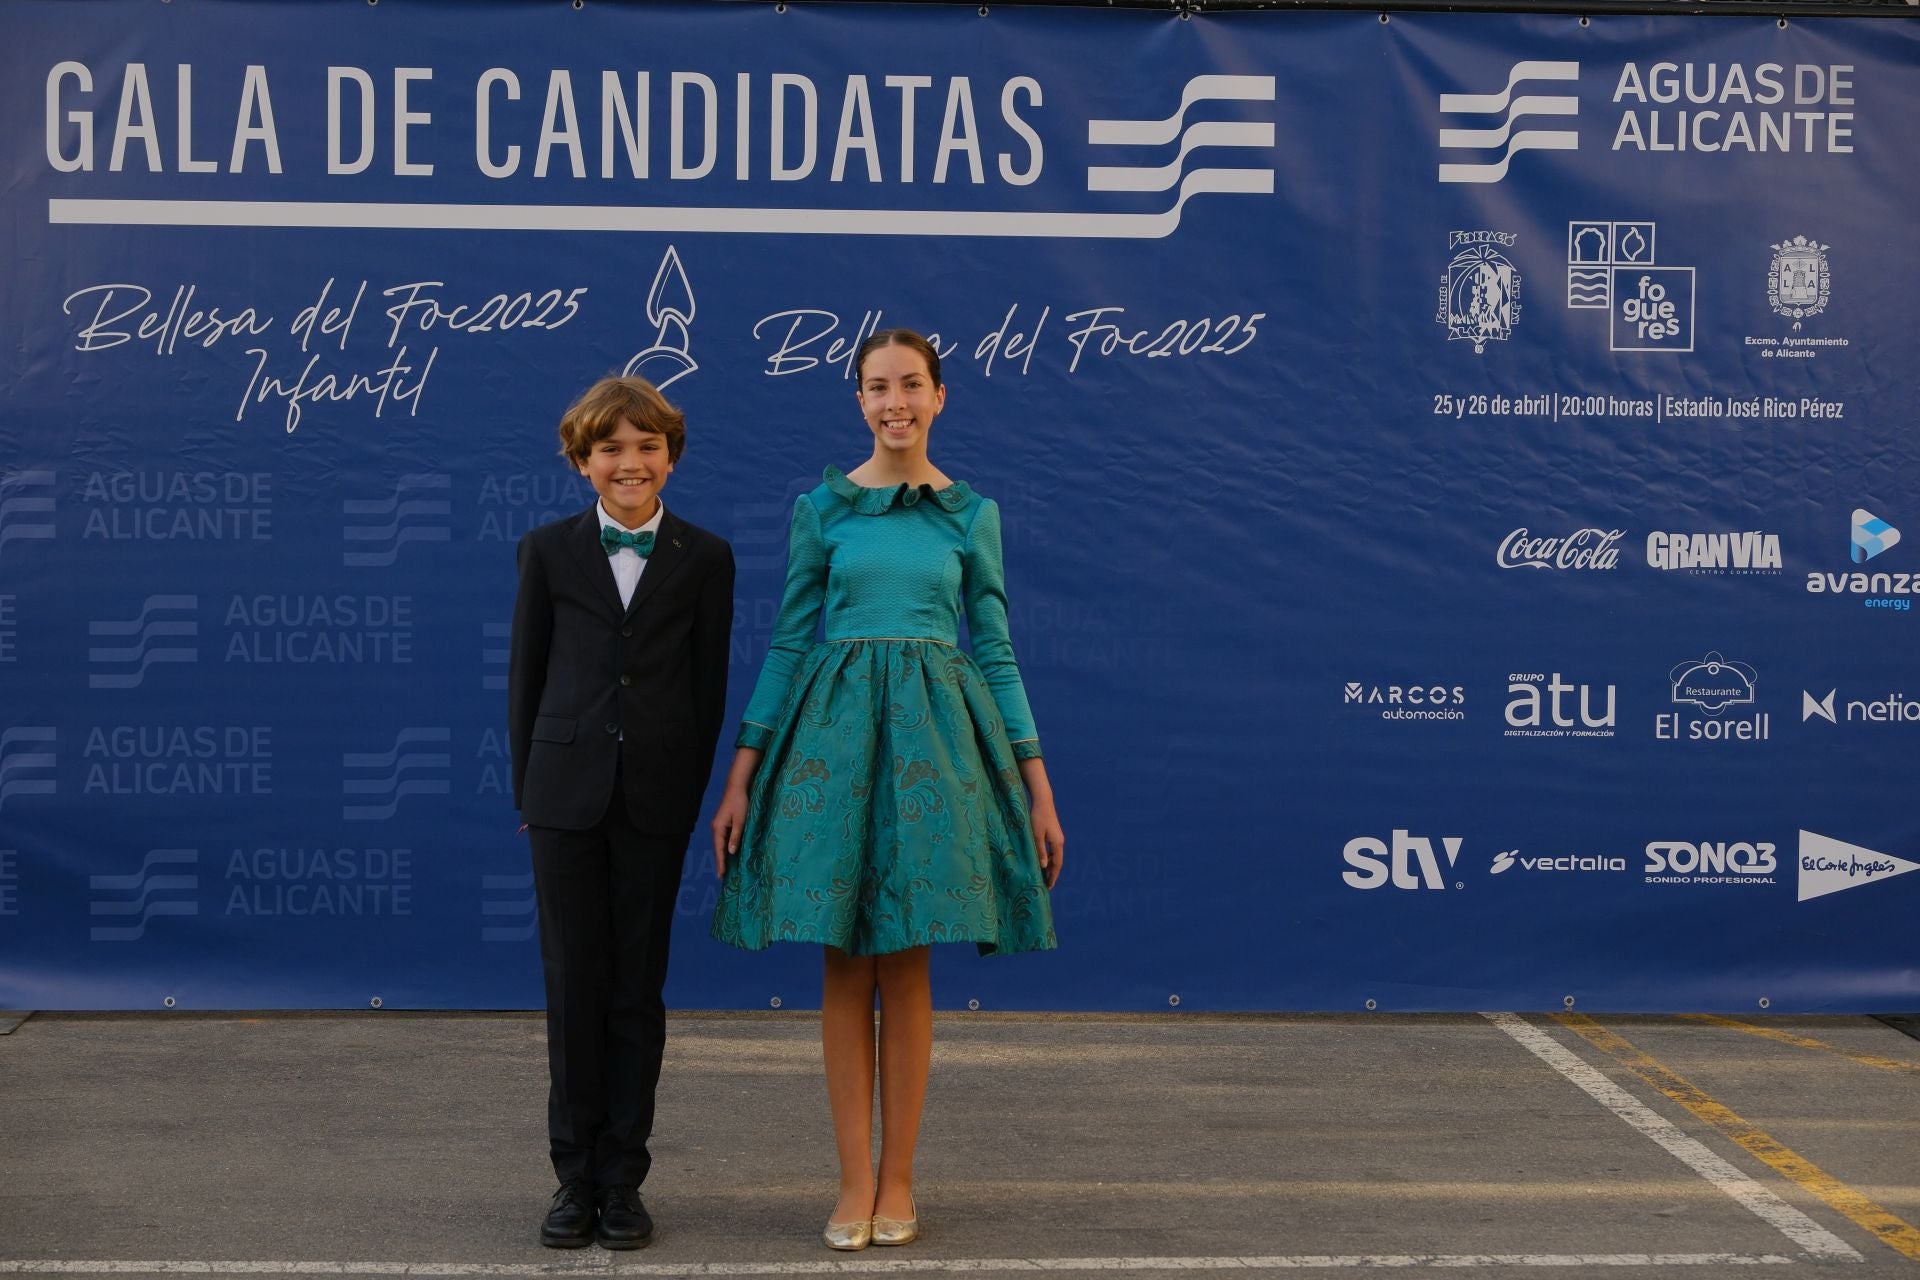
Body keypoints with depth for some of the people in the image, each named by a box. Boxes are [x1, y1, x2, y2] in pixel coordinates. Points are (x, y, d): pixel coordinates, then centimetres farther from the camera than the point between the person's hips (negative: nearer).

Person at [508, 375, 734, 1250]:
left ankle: (623, 1179, 13)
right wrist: (527, 788, 4)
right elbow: (526, 677, 7)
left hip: (657, 798, 0)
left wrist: (692, 794, -1)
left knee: (637, 990, 5)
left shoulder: (704, 558, 3)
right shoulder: (549, 551, 5)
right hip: (567, 795, 0)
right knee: (573, 987, 4)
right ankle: (575, 1176, 13)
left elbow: (709, 686, 3)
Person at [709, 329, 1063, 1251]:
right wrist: (740, 778, 1)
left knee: (906, 965, 4)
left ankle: (897, 1180, 13)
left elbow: (996, 652, 7)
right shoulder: (822, 508, 4)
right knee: (846, 964, 2)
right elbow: (789, 644, 5)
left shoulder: (971, 514, 6)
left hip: (933, 733, 0)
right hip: (835, 727, 0)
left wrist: (1038, 788, 2)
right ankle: (854, 1181, 10)